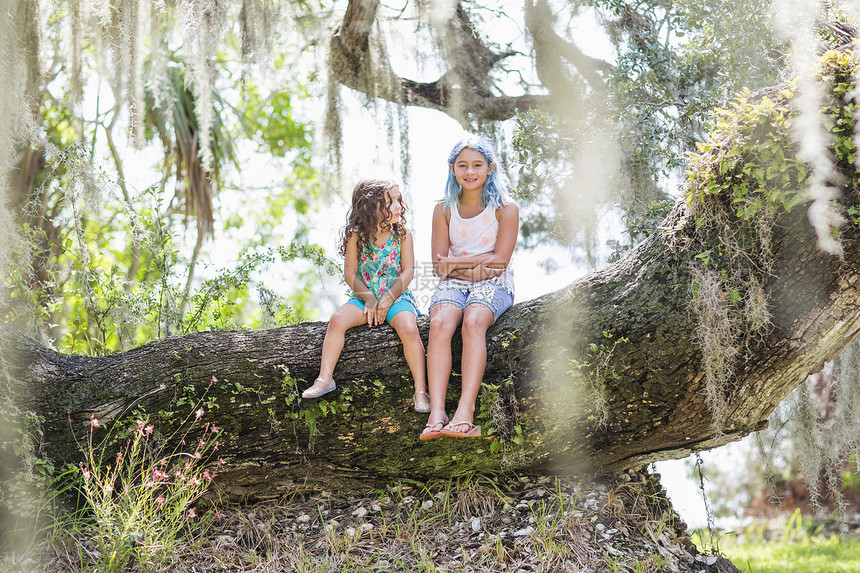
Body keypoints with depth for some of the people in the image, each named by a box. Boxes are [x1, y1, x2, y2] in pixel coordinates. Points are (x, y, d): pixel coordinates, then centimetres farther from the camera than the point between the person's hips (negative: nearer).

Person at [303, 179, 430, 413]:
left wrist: (388, 298, -15)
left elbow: (408, 271, -4)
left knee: (409, 329, -29)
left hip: (397, 295, -1)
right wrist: (368, 298, -15)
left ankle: (420, 390, -23)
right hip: (364, 296, 1)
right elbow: (350, 273, -2)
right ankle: (325, 378, -16)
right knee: (337, 319, -24)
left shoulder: (402, 233, -1)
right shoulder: (356, 236, -2)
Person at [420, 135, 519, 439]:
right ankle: (436, 413, -40)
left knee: (473, 322, -35)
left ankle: (465, 413, -44)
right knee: (439, 323, -31)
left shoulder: (505, 209, 1)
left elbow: (499, 261, -6)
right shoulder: (444, 210, 9)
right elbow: (439, 264, 5)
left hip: (493, 285, -2)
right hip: (454, 284, 2)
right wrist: (475, 265, -11)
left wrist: (455, 260, -9)